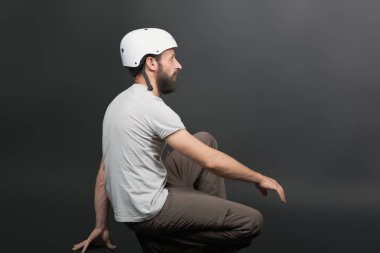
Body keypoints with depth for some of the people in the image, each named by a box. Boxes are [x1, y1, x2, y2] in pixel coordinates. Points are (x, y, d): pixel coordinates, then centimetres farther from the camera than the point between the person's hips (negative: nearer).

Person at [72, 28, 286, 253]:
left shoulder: (121, 103, 12)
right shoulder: (151, 107, -20)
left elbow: (104, 172, 16)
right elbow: (210, 161, -21)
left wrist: (101, 226, 22)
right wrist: (259, 178, -6)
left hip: (138, 200, 10)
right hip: (148, 211, -10)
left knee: (206, 140, 20)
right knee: (251, 222, -14)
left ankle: (217, 219, 20)